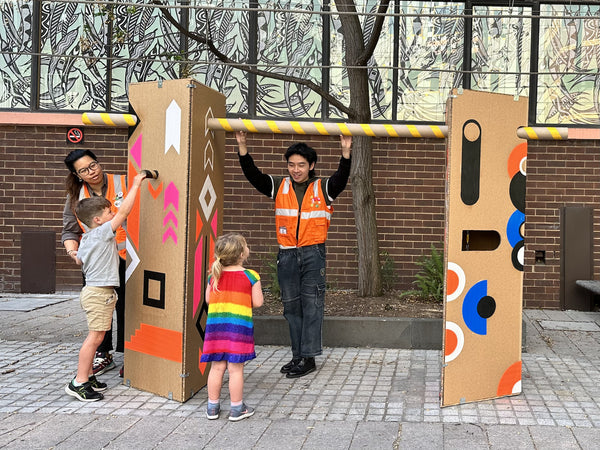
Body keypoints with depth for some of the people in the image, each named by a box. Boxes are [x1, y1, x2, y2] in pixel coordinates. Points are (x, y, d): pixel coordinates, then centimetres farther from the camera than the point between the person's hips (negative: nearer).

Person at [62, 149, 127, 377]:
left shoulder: (125, 184, -7)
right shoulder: (76, 197, 4)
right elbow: (70, 231, 7)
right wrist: (72, 250, -10)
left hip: (125, 258, -4)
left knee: (126, 307, 2)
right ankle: (103, 355, 31)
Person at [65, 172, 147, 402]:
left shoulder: (86, 238, 11)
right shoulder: (103, 232, -15)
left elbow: (79, 261, 26)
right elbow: (124, 211, -19)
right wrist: (135, 185, -13)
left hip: (92, 290, 10)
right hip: (99, 292, -10)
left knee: (94, 336, 16)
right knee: (95, 336, -7)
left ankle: (88, 376, 24)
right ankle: (79, 383, -4)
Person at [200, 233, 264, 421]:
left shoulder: (214, 276, 5)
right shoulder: (251, 276, -6)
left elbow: (208, 299, 10)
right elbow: (257, 302, -4)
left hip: (216, 324, 4)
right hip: (239, 325, -4)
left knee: (217, 366, 11)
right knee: (235, 368, 3)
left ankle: (212, 406, 20)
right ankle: (237, 408, 13)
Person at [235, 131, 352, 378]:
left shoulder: (323, 188, 1)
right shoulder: (279, 186, 7)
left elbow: (341, 178, -16)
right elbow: (253, 175, -2)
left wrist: (346, 152, -31)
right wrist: (242, 147, -13)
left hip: (313, 253, -3)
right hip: (287, 254, 3)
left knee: (311, 304, -4)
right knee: (291, 306, 8)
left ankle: (309, 357, -1)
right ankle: (298, 355, 17)